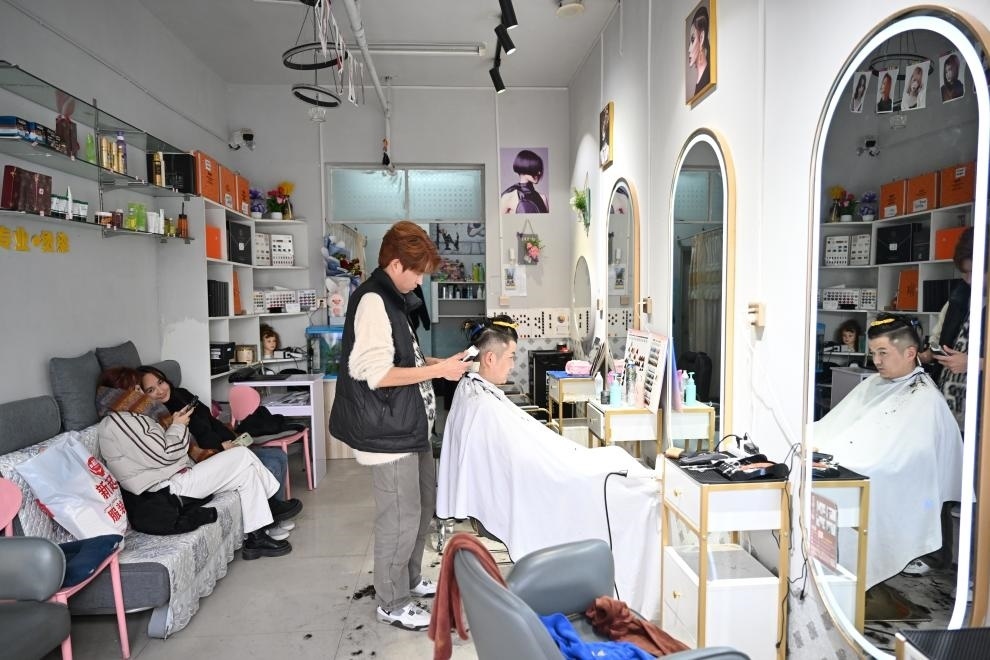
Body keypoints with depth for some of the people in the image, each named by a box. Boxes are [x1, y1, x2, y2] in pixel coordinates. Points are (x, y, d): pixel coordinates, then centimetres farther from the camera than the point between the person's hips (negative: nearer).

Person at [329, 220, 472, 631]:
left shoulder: (393, 299, 14)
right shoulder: (373, 301, -17)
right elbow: (377, 374, -24)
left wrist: (438, 363, 8)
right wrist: (438, 370, -20)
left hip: (410, 426, 10)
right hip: (388, 432, -10)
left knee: (424, 504, 20)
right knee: (401, 517, 1)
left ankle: (411, 579, 39)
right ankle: (392, 604, 20)